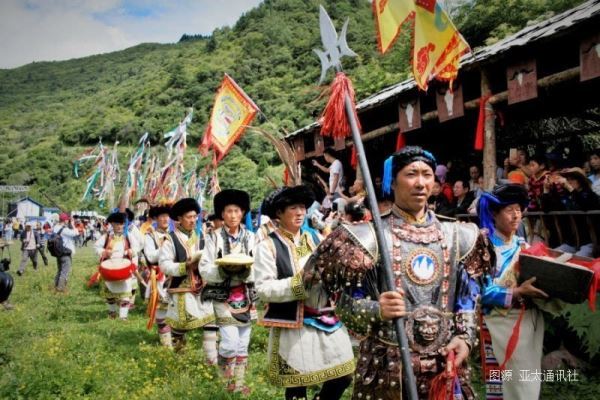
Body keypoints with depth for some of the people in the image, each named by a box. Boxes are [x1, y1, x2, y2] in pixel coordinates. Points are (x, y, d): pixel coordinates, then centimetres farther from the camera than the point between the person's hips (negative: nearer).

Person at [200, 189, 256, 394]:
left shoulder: (250, 236, 4)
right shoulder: (214, 237, -4)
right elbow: (204, 269, -7)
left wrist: (246, 269, -19)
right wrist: (223, 269, -24)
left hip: (245, 297, 4)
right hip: (223, 297, -4)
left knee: (243, 343, 10)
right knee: (230, 341, -12)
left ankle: (239, 383, 25)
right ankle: (226, 382, 10)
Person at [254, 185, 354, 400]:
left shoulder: (314, 239, 10)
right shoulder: (268, 246, -8)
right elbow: (263, 289, -15)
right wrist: (299, 281, -20)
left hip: (327, 320, 5)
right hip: (293, 326, -5)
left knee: (343, 376, 11)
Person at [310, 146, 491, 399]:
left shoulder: (456, 236, 7)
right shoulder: (370, 237, -7)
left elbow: (468, 297, 12)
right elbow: (347, 304, -7)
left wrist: (465, 337, -4)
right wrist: (377, 310, -25)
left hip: (446, 364, 4)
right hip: (388, 365, -3)